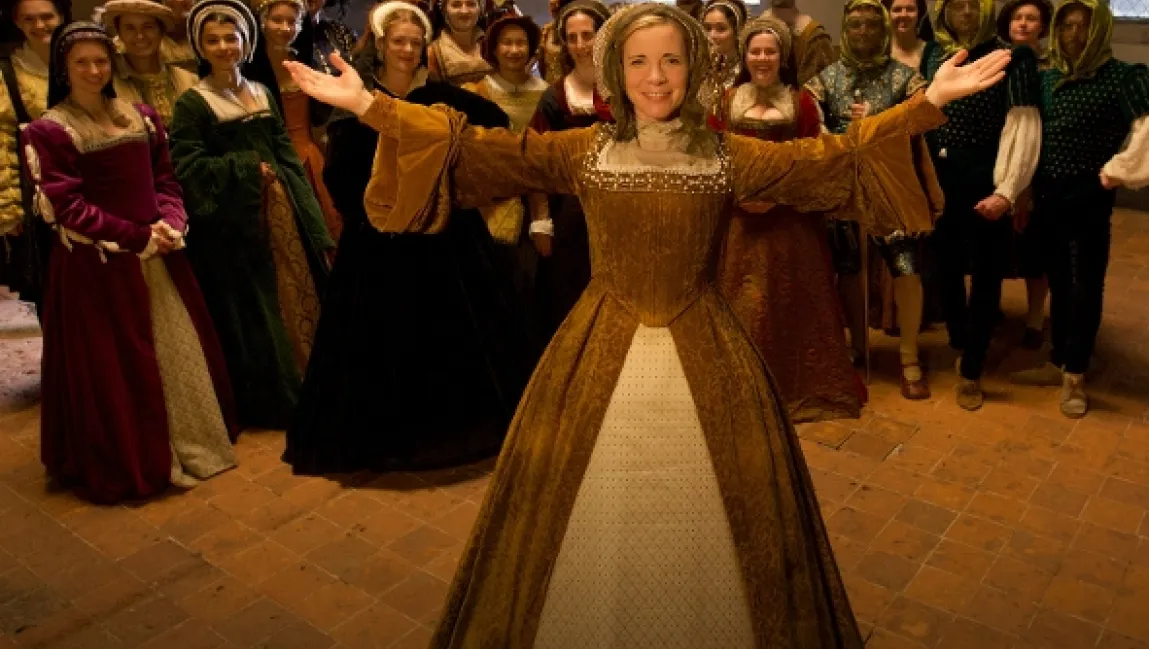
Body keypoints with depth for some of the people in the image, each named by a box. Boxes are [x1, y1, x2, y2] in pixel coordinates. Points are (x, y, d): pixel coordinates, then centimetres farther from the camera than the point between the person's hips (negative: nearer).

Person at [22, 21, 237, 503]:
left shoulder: (141, 117, 10)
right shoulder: (49, 131, -7)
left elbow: (166, 180, 9)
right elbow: (67, 208, -13)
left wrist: (170, 224, -10)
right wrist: (136, 237, -16)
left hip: (159, 256, 6)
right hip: (97, 266, -5)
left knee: (178, 352, 13)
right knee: (114, 365, 4)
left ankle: (190, 443, 30)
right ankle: (125, 463, 19)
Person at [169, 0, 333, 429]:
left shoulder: (263, 94, 12)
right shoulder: (192, 103, -4)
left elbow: (286, 156, 11)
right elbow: (187, 167, -12)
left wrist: (308, 215, 3)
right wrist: (247, 169, -14)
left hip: (279, 209, 5)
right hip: (232, 220, -5)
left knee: (298, 296, 8)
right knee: (251, 312, 0)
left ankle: (303, 390, 21)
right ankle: (266, 402, 11)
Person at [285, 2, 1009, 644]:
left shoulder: (728, 156, 2)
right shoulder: (582, 151, 2)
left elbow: (833, 158, -1)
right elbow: (479, 150, -2)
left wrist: (931, 100, -8)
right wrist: (368, 104, -8)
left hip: (701, 352, 0)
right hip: (602, 350, 0)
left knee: (706, 517, 8)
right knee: (588, 512, 9)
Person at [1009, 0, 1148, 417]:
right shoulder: (1047, 78, 7)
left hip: (1089, 197, -4)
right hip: (1048, 196, 5)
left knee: (1085, 286, 4)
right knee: (1058, 283, 15)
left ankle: (1075, 376, 16)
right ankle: (1057, 363, 28)